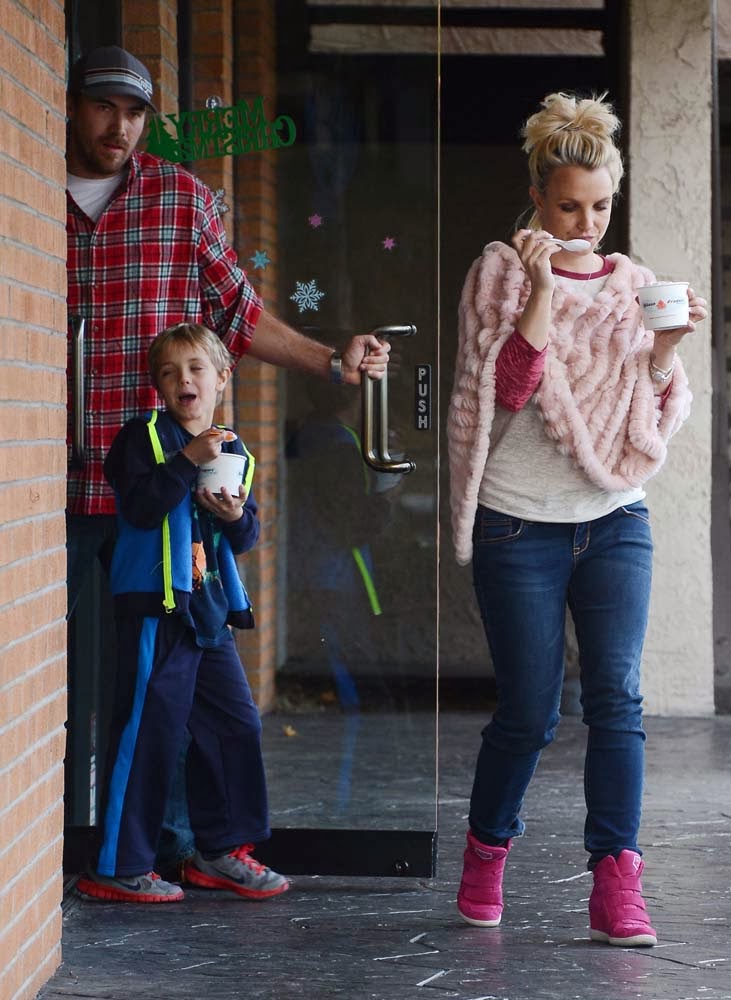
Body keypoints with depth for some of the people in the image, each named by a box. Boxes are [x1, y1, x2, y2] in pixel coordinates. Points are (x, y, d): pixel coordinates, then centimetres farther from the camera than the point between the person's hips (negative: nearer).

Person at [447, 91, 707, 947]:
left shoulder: (630, 283, 11)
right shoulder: (501, 273, -1)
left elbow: (657, 420, 9)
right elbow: (504, 393, -13)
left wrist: (665, 349, -9)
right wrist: (541, 293, -20)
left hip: (615, 522, 3)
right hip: (520, 525, -3)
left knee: (615, 696, -9)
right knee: (528, 712, 1)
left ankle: (617, 885, -9)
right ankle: (486, 852, 25)